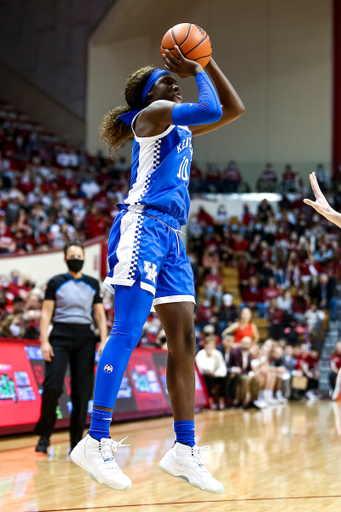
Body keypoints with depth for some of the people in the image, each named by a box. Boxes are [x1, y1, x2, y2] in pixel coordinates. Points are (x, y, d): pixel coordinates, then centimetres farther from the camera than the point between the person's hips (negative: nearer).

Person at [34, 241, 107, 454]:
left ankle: (76, 440, 8)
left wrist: (104, 341, -1)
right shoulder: (56, 283, 5)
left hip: (85, 338, 2)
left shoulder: (93, 284, 12)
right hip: (60, 335, -2)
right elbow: (46, 313, 1)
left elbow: (100, 315, 11)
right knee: (52, 386, -15)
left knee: (82, 391, -1)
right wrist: (44, 341, -9)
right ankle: (44, 436, -1)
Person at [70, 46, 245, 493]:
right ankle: (95, 441, -19)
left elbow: (233, 109, 30)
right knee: (127, 331, -17)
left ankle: (185, 449, 3)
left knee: (183, 337, 2)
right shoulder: (151, 114, 2)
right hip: (142, 226, -9)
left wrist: (209, 63, 23)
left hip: (171, 238, 9)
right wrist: (198, 72, 4)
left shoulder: (181, 128, 26)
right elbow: (212, 109, -12)